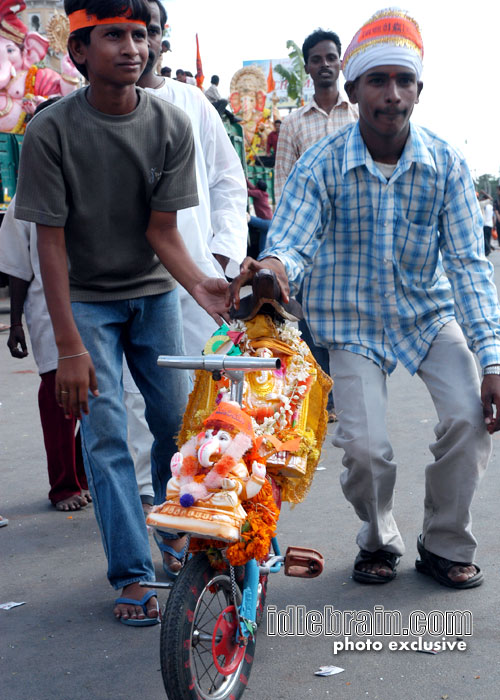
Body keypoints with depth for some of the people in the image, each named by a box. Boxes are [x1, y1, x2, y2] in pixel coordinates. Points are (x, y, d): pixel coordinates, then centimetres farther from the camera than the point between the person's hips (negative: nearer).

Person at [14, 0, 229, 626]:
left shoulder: (171, 125, -11)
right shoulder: (50, 132, -18)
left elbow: (161, 229, -10)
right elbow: (51, 242, -17)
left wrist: (197, 282, -31)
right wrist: (70, 347, -21)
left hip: (152, 293, 3)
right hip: (84, 299, -3)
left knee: (177, 421, 4)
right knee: (104, 434, -8)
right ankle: (132, 573, 0)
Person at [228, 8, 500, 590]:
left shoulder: (446, 164, -10)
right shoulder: (321, 164, -13)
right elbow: (291, 237, -21)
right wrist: (274, 265, -49)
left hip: (429, 313, 2)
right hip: (353, 321, -1)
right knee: (364, 446, -17)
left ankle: (445, 546, 7)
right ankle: (378, 541, 17)